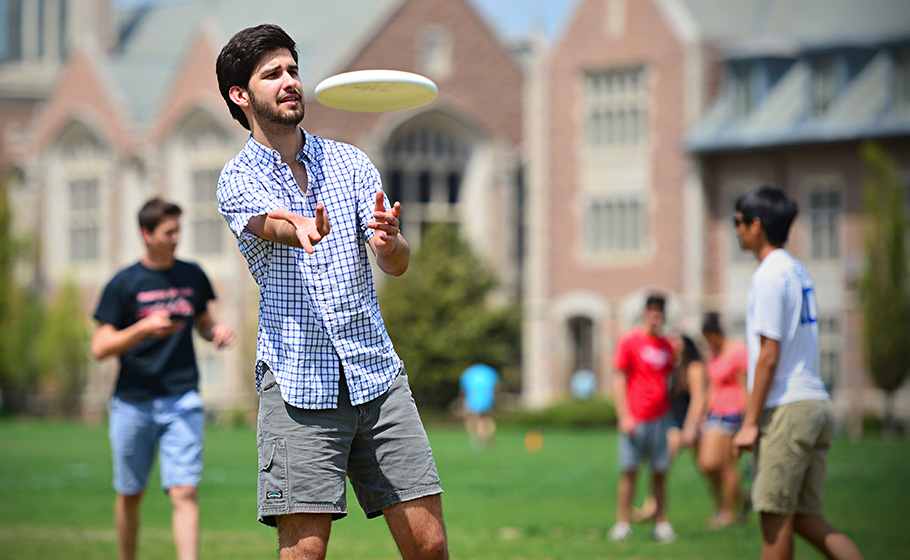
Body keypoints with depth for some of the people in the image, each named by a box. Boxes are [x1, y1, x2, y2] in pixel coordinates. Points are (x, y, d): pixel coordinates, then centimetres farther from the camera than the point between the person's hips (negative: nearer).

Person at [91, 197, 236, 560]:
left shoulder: (192, 276, 8)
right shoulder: (124, 283, -3)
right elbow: (100, 348, -6)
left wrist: (217, 332, 0)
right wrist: (144, 328, -20)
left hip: (182, 401, 1)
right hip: (133, 403, -1)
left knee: (185, 492, -12)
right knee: (130, 495, 10)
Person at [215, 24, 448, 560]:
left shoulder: (349, 162, 10)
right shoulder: (238, 180, 1)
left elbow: (398, 264, 1)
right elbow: (272, 224, -22)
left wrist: (390, 242, -25)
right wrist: (302, 230, -47)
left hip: (378, 375, 3)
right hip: (298, 385, -3)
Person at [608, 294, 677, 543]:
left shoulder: (666, 345, 12)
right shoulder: (628, 341, -1)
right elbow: (619, 380, -3)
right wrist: (624, 416, -9)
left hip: (661, 417, 4)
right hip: (635, 418, -4)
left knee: (660, 473, 3)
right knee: (629, 471, -4)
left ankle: (662, 523, 6)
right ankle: (622, 524, 0)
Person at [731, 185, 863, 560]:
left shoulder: (769, 276, -11)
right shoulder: (797, 270, 18)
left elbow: (769, 356, -15)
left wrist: (750, 422, -13)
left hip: (787, 409, -9)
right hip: (815, 403, 9)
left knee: (776, 516, -3)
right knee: (804, 518, 8)